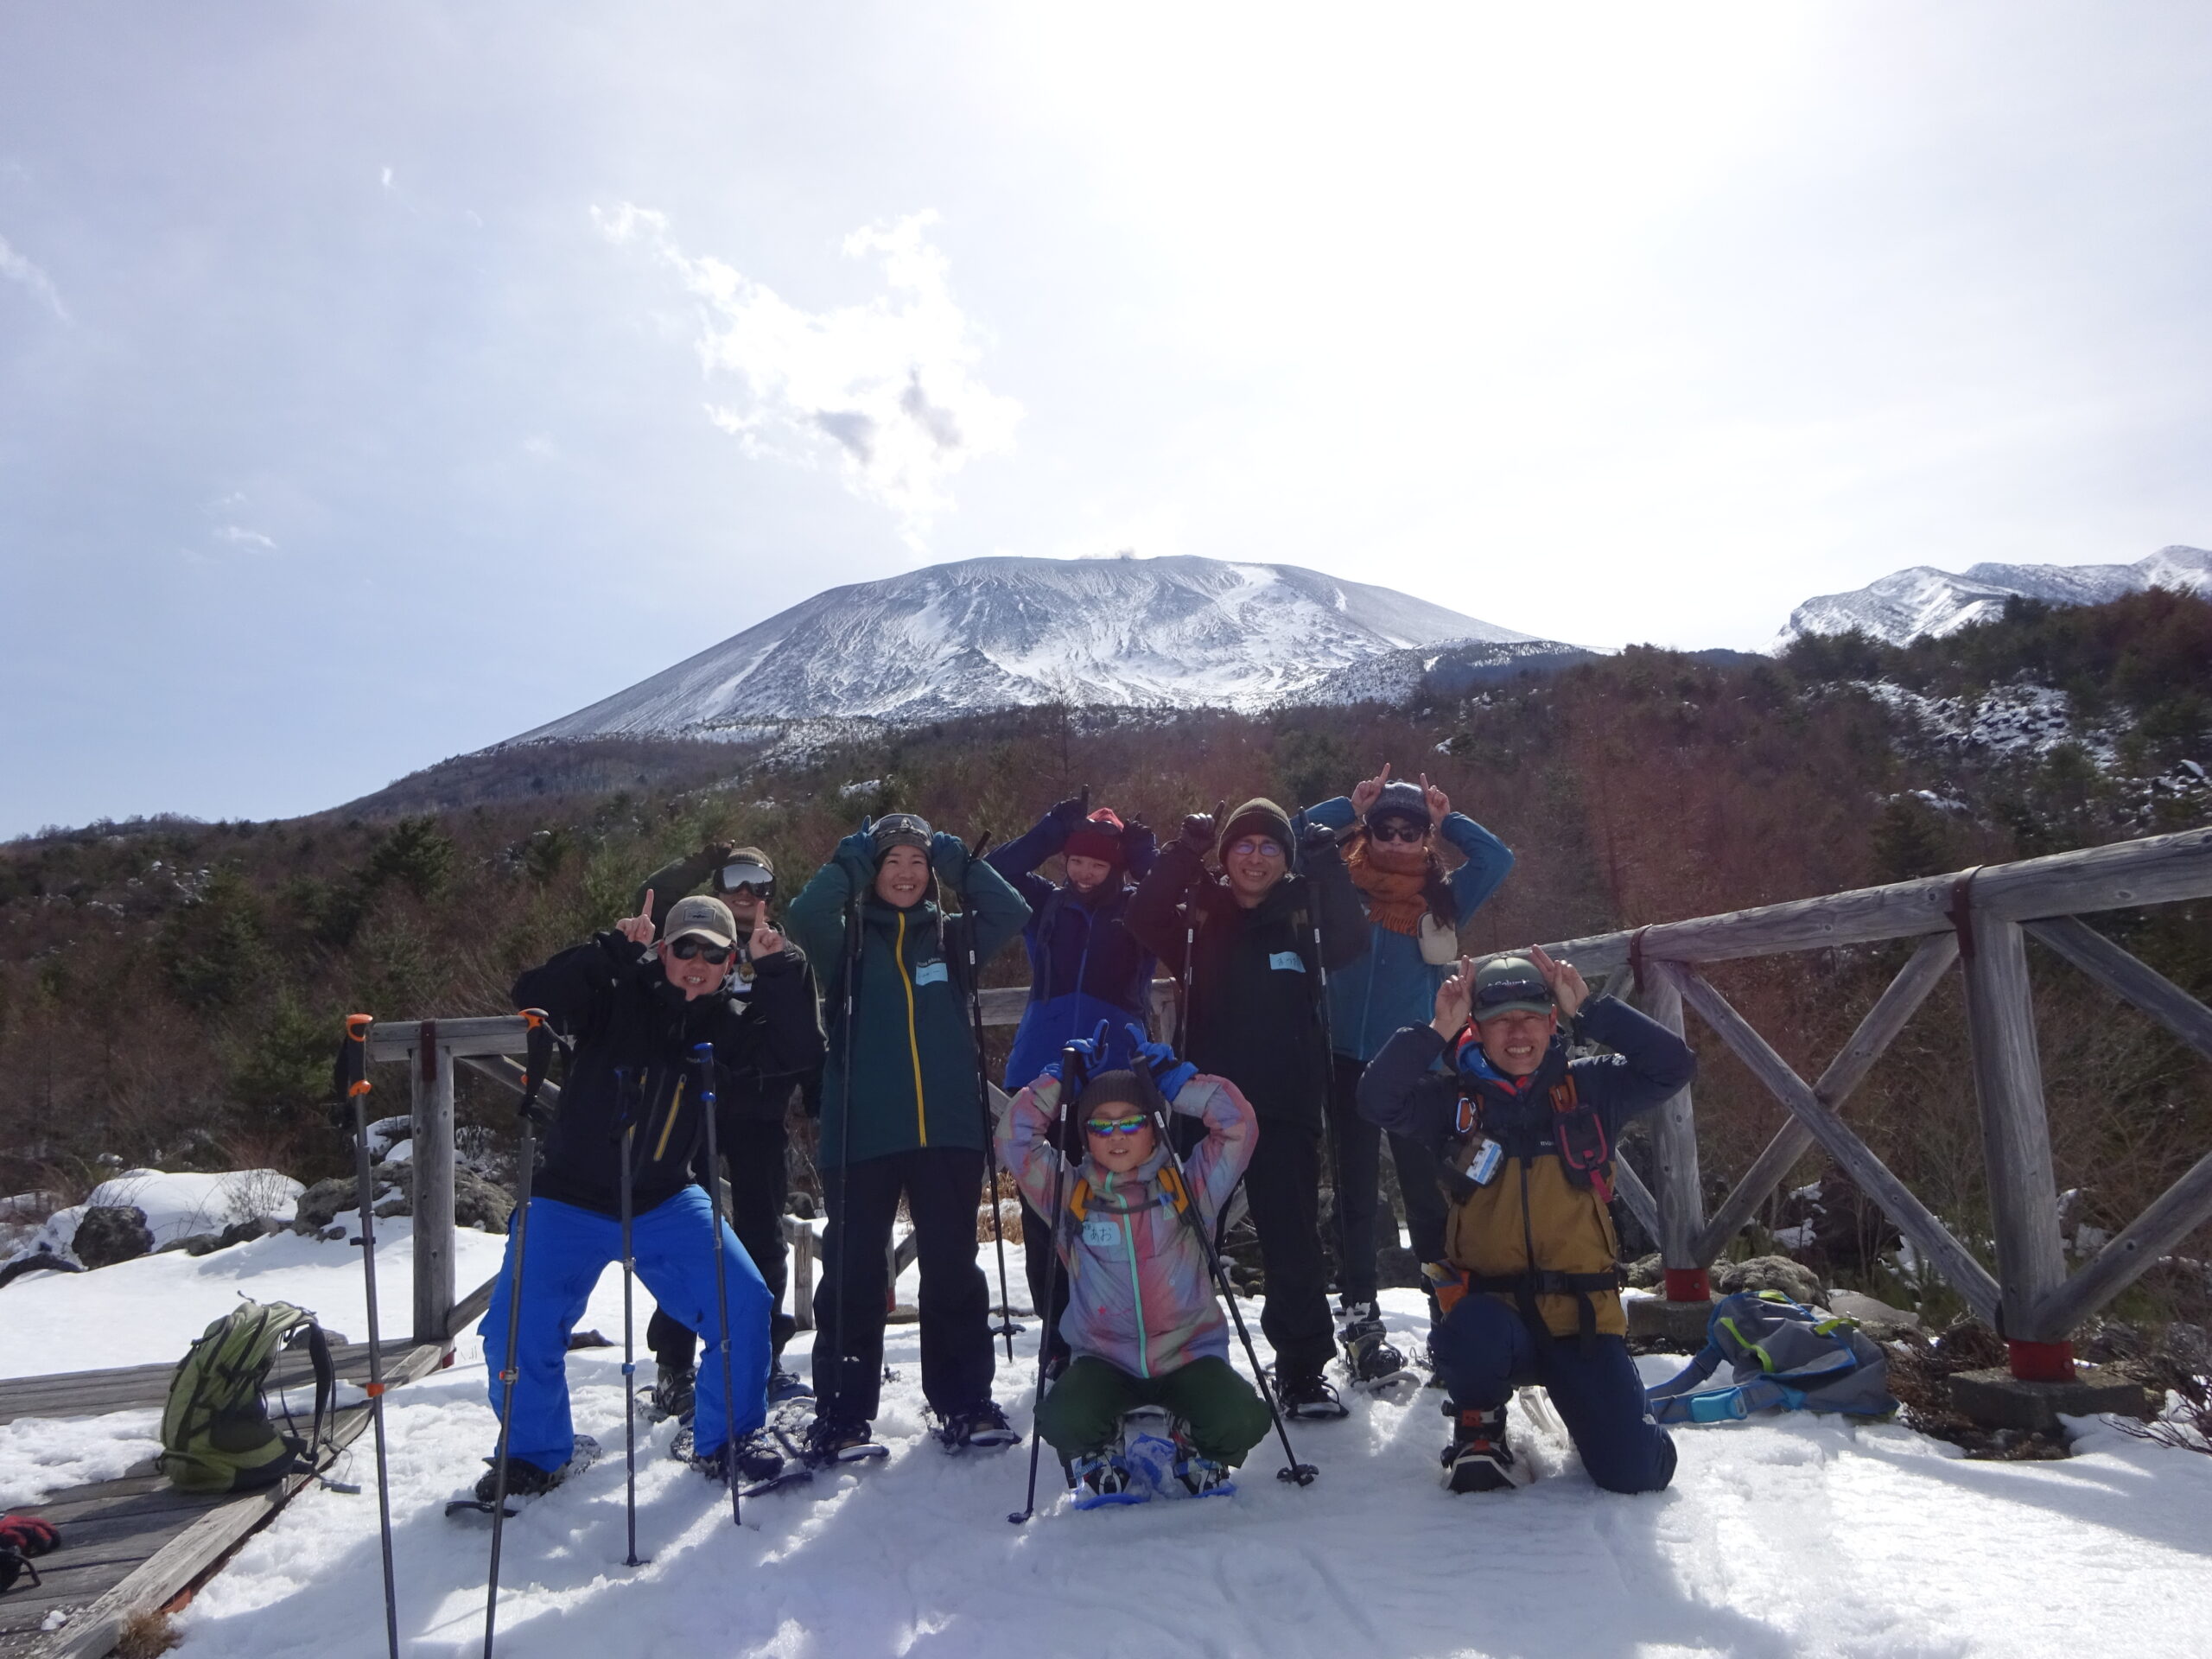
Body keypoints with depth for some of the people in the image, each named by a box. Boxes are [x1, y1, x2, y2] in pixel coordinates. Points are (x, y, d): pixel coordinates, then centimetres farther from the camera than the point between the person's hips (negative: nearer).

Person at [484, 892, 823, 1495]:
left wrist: (776, 969, -20)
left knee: (745, 1304, -8)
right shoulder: (617, 994, -11)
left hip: (666, 1204, 3)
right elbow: (535, 995, -26)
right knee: (517, 1328, -8)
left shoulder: (723, 1022, 0)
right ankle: (535, 1453, 21)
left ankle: (724, 1440, 15)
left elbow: (798, 1049, -11)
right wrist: (612, 948, -35)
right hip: (570, 1200, -2)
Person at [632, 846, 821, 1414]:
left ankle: (765, 1357, 18)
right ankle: (675, 1365, 9)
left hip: (760, 1115, 2)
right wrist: (698, 865, -17)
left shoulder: (789, 958, 10)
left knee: (762, 1238, 7)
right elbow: (651, 902, -10)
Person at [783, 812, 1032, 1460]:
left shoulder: (950, 936, 11)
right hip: (863, 1134, -2)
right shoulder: (849, 938, 5)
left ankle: (964, 1402, 22)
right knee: (854, 1274, 3)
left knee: (954, 1271, 10)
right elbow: (803, 915, -15)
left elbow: (1012, 913, -3)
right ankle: (840, 1413, 14)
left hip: (948, 1131, 2)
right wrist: (851, 858, -7)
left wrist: (957, 859, -2)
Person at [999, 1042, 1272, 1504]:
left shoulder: (1188, 1187, 0)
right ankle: (1097, 1457, 10)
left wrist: (1174, 1079, -4)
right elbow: (1015, 1137, -2)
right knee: (1061, 1421, -28)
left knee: (1241, 1422, -25)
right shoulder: (1069, 1195, 2)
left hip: (1190, 1356, 0)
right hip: (1103, 1360, 0)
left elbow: (1239, 1124, -5)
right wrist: (1058, 1080, -2)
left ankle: (1202, 1453, 14)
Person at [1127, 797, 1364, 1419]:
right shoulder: (1200, 916, 8)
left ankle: (1303, 1371, 18)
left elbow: (1348, 943, -11)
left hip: (1286, 1109, 0)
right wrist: (1186, 850, -18)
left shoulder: (1302, 915, 8)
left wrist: (1328, 865, -18)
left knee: (1294, 1244, 4)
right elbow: (1143, 919, -11)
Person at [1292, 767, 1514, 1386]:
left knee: (1429, 1195, 3)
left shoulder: (1443, 899, 9)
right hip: (1348, 1063, -1)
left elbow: (1498, 858, 9)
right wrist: (1350, 807, 2)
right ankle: (1360, 1320, 14)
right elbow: (1289, 838, 2)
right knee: (1356, 1196, 6)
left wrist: (1446, 818, 8)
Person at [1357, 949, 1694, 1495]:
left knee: (1636, 1471, -10)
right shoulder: (1454, 1100, 1)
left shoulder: (1589, 1089, 4)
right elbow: (1378, 1097, -14)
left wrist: (1589, 1010, -11)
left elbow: (1673, 1065, -7)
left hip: (1582, 1315, 1)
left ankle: (1602, 1415, 28)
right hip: (1491, 1308, -1)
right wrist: (1438, 1031, -19)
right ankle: (1479, 1426, 0)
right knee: (1473, 1333, -37)